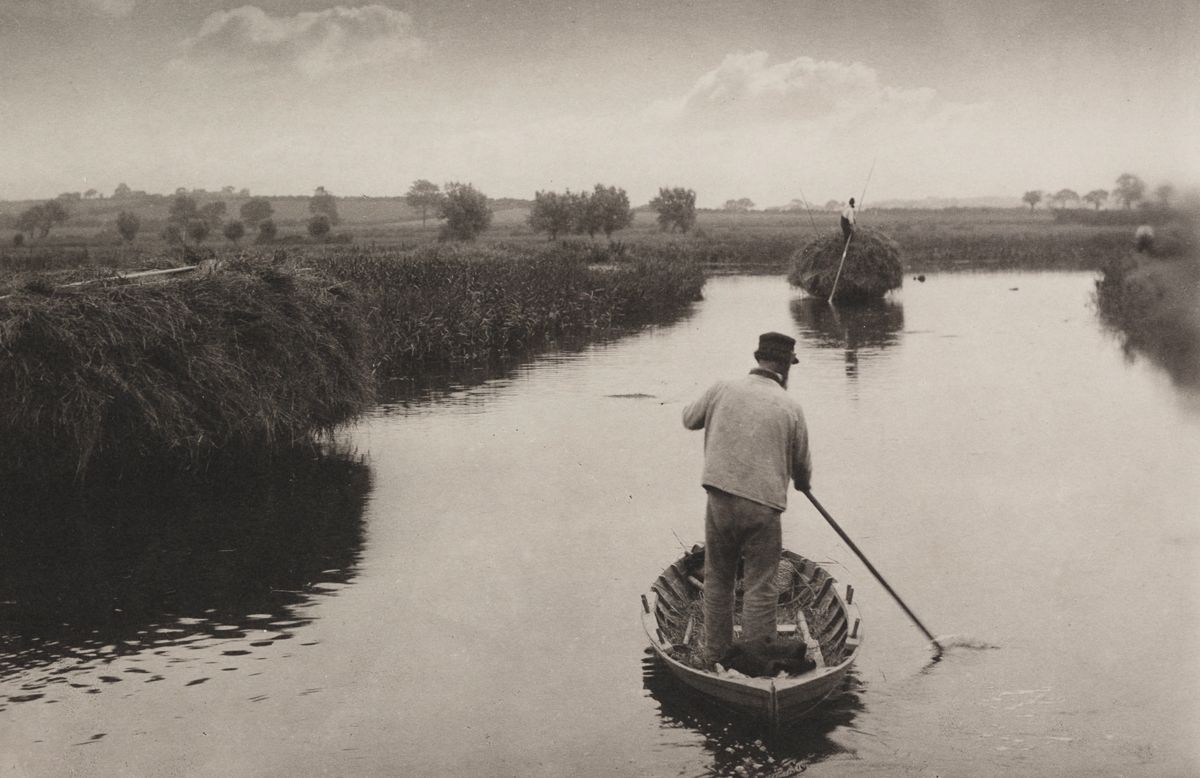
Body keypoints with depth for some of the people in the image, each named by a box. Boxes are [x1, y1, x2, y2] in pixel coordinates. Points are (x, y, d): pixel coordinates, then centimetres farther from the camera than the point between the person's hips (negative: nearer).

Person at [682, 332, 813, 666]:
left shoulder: (721, 390, 2)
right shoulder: (790, 407, -2)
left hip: (720, 500, 3)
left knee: (717, 581, 16)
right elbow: (802, 466, 10)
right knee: (759, 588, 5)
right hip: (763, 506, -2)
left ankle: (715, 655, 24)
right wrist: (803, 484, 32)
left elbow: (690, 419, 21)